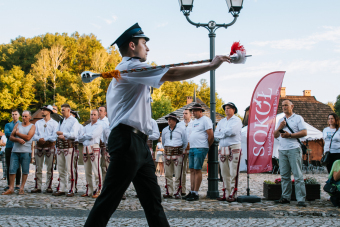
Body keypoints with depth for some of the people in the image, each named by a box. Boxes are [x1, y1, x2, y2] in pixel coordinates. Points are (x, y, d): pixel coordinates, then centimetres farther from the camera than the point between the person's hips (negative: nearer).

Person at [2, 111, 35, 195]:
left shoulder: (32, 126, 5)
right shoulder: (17, 125, 15)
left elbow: (28, 137, -11)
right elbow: (11, 137, 9)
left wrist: (17, 133, 0)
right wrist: (18, 139, -11)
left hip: (26, 151, -3)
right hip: (15, 151, 3)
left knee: (25, 171, -1)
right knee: (12, 169, -2)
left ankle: (22, 188, 6)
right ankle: (11, 188, 2)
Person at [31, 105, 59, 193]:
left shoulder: (54, 123, 5)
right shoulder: (38, 123, 18)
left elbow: (54, 136, -7)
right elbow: (34, 135, 8)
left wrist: (45, 139, -13)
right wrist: (39, 139, -12)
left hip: (49, 146, -4)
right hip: (39, 146, 4)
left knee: (49, 168, -3)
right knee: (38, 168, 2)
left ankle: (49, 187, 0)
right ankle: (37, 187, 4)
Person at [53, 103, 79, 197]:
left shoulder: (74, 121, -2)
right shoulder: (61, 121, 21)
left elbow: (74, 134, -12)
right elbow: (57, 133, 15)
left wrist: (62, 133, -9)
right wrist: (61, 136, -7)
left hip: (69, 146, -7)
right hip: (60, 146, 7)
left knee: (69, 169, -8)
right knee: (61, 169, 8)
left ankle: (71, 190, -5)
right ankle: (61, 189, 13)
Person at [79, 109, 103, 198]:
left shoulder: (99, 126, 3)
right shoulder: (86, 127, 23)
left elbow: (92, 136, -11)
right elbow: (80, 138, 12)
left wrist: (85, 135, 5)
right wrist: (87, 136, -3)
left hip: (94, 148, -6)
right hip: (85, 148, 6)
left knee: (96, 170, -9)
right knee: (87, 171, 7)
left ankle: (98, 190, -8)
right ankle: (89, 191, 11)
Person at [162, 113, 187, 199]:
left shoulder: (181, 130, 4)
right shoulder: (164, 130, 14)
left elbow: (185, 143, 11)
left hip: (177, 153, -3)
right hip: (167, 153, 3)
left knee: (178, 175, -4)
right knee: (168, 174, 4)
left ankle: (177, 192, -2)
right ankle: (169, 192, 8)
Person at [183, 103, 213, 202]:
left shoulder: (205, 120, -6)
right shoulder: (194, 121, 21)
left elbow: (211, 135, -11)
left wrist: (207, 146, -3)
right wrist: (190, 147, 18)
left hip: (200, 149, -9)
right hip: (192, 149, 9)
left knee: (197, 170, -9)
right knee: (192, 170, 8)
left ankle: (196, 193, -7)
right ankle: (192, 192, 12)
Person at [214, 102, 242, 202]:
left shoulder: (237, 120, 1)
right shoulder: (221, 121, 20)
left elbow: (232, 131, -16)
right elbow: (216, 134, 9)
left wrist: (222, 132, -2)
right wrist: (226, 133, -6)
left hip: (234, 148, -6)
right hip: (222, 149, 6)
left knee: (233, 173, -8)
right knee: (224, 173, 6)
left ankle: (233, 195, -8)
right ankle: (226, 194, 10)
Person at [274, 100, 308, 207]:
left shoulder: (298, 118, 4)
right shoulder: (280, 120, 22)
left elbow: (304, 132, -5)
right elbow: (275, 135, 19)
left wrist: (290, 135, -13)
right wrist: (279, 128, 0)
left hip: (294, 149, -6)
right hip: (282, 150, 6)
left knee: (298, 175, -9)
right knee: (284, 175, 5)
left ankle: (301, 199, -9)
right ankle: (285, 197, 10)